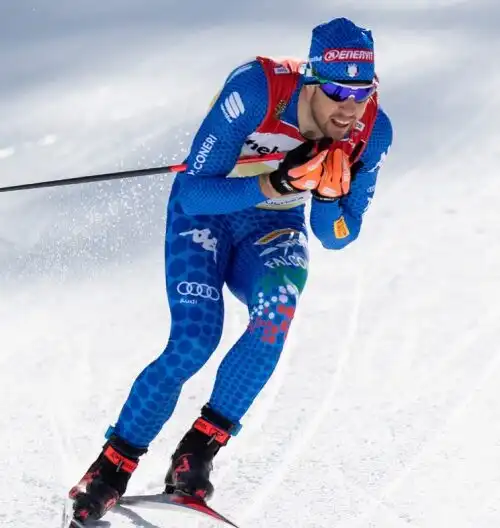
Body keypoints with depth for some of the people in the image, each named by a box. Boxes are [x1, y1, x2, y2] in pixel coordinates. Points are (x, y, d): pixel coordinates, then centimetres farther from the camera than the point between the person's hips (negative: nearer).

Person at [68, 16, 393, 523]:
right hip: (204, 212, -3)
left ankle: (200, 447, -20)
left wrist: (328, 195, -29)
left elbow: (336, 237, -7)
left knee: (277, 308, -31)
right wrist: (276, 183, -41)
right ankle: (112, 467, -4)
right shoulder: (256, 89, -31)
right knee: (194, 341, -23)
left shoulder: (372, 134, -18)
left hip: (275, 229, 3)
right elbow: (195, 193, -27)